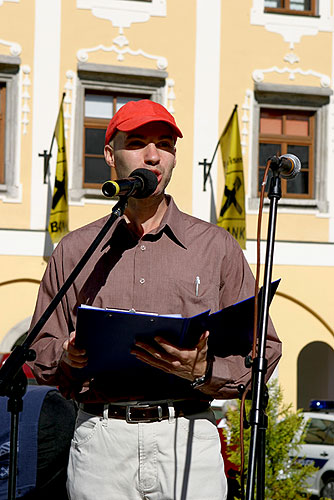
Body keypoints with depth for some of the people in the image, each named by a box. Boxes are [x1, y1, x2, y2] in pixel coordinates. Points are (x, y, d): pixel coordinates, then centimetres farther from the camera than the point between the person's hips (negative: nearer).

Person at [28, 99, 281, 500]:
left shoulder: (217, 246, 12)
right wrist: (69, 358, -8)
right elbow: (41, 351, 15)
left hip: (188, 437, 0)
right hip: (100, 442, 1)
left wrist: (204, 370, -11)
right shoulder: (73, 250, 14)